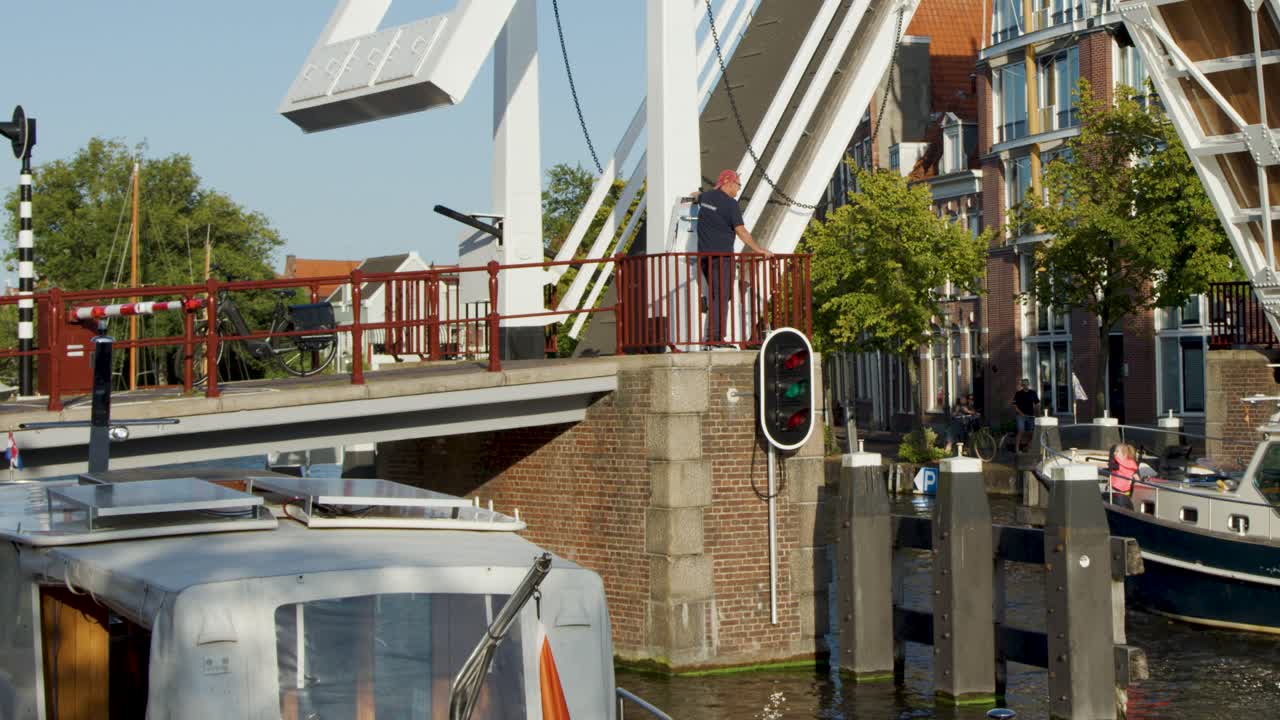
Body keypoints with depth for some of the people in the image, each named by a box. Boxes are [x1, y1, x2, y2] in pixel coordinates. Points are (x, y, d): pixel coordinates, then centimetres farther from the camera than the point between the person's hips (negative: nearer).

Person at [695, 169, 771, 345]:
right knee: (721, 297, -9)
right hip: (722, 255, -8)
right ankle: (716, 336, -16)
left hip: (704, 254, 8)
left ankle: (712, 336, 12)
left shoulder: (706, 197, 13)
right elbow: (741, 231, -14)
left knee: (714, 296, 15)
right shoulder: (730, 203, -10)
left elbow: (698, 197, 39)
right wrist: (758, 249, -10)